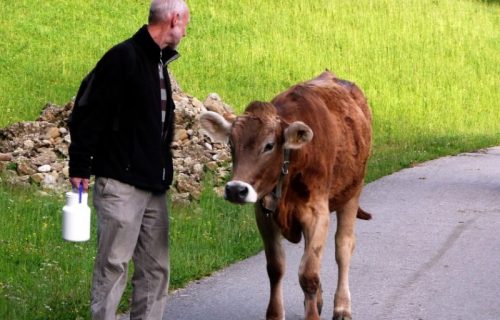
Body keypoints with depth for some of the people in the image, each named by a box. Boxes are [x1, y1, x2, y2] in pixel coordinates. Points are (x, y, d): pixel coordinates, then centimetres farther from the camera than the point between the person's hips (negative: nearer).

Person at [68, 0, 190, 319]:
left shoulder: (159, 63, 15)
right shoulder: (124, 57, -13)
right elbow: (87, 113, -15)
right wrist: (80, 169, -16)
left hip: (154, 186, 9)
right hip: (121, 185, -9)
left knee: (155, 268, 9)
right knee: (114, 265, -5)